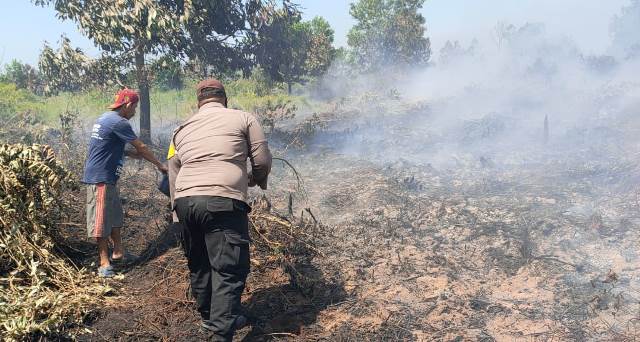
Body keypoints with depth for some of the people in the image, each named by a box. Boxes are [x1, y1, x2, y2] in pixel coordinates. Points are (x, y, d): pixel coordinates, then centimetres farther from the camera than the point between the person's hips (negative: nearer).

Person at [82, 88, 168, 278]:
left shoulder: (104, 118, 14)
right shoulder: (118, 122, -16)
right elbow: (141, 147, -11)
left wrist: (131, 153, 12)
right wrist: (159, 165, -1)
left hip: (108, 177, 10)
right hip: (101, 178, -10)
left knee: (115, 216, 18)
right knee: (101, 220, -6)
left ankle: (118, 252, 28)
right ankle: (104, 263, -3)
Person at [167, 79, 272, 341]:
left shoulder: (182, 130, 23)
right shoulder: (243, 118, 10)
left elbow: (173, 177, 22)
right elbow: (263, 161, 6)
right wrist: (257, 179, 27)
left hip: (185, 202, 6)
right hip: (223, 203, -5)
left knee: (199, 265, 21)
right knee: (228, 270, -1)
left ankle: (209, 317, 39)